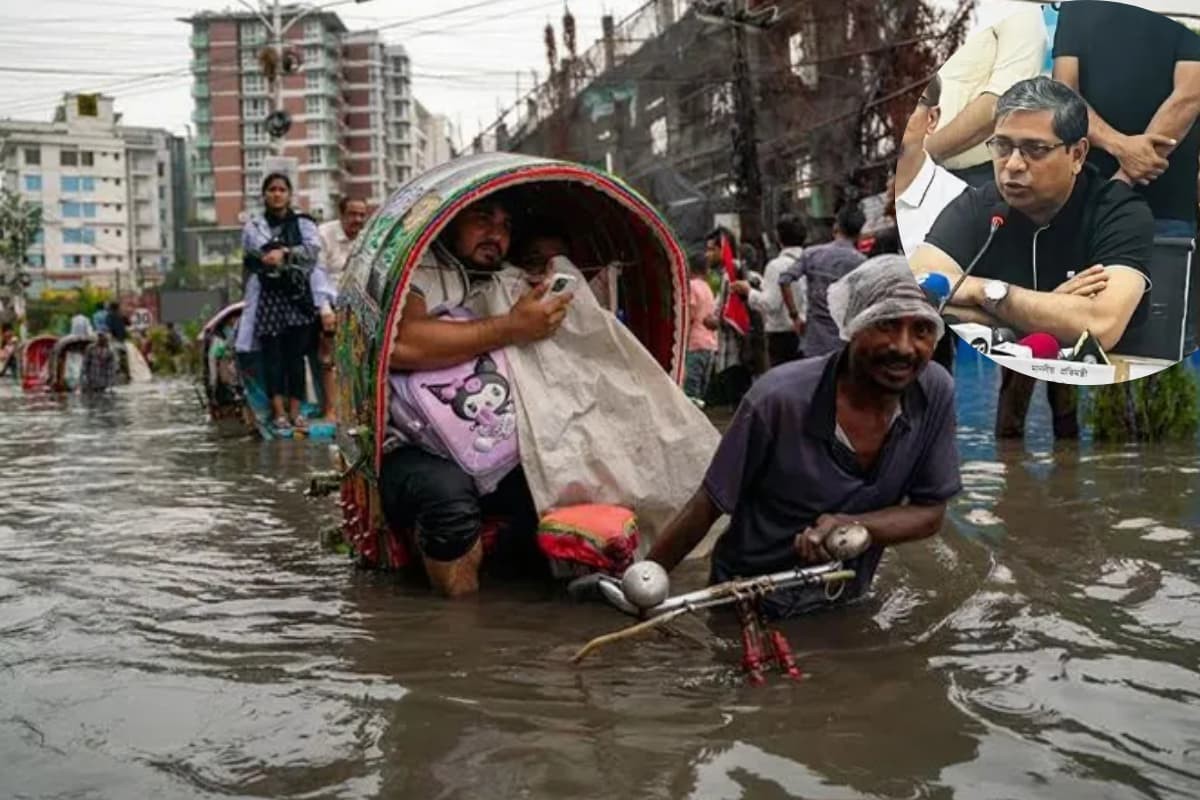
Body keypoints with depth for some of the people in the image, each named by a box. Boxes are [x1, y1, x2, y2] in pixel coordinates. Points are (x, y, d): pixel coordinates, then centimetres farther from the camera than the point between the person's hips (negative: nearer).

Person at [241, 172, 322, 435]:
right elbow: (262, 254, -9)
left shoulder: (303, 223, 12)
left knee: (296, 353, -1)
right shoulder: (254, 227, 10)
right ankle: (278, 411, -4)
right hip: (268, 296, -1)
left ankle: (295, 410, 3)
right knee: (272, 354, -5)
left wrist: (283, 253, -18)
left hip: (298, 296, 1)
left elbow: (313, 248, -6)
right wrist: (293, 257, -14)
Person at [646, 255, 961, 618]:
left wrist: (847, 527, -27)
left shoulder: (936, 394, -17)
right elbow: (709, 505, -18)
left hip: (841, 608, 4)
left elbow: (930, 513, -9)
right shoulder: (780, 398, -28)